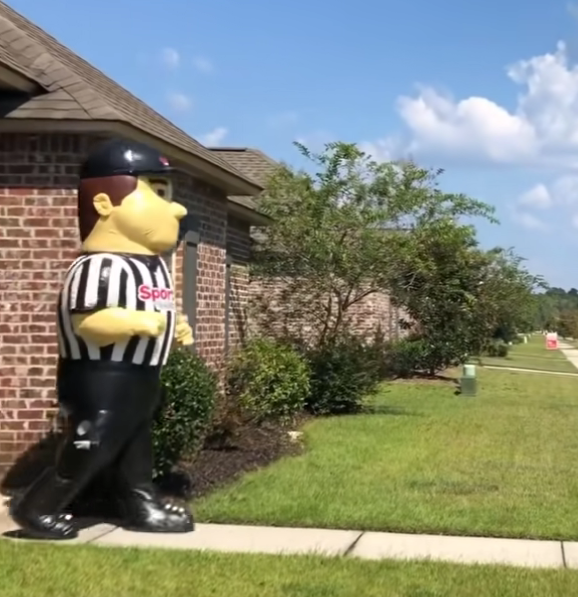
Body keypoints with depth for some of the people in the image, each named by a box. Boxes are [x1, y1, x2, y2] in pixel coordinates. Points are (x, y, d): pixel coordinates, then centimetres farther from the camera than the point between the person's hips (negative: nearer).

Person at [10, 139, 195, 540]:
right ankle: (38, 508, 8)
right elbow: (86, 321, -31)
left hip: (140, 376, 10)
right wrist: (135, 323, -37)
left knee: (137, 444, 17)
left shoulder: (152, 264, 11)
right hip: (102, 377, -10)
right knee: (92, 448, -5)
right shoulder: (102, 265, -23)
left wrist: (175, 327, 14)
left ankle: (142, 504, 29)